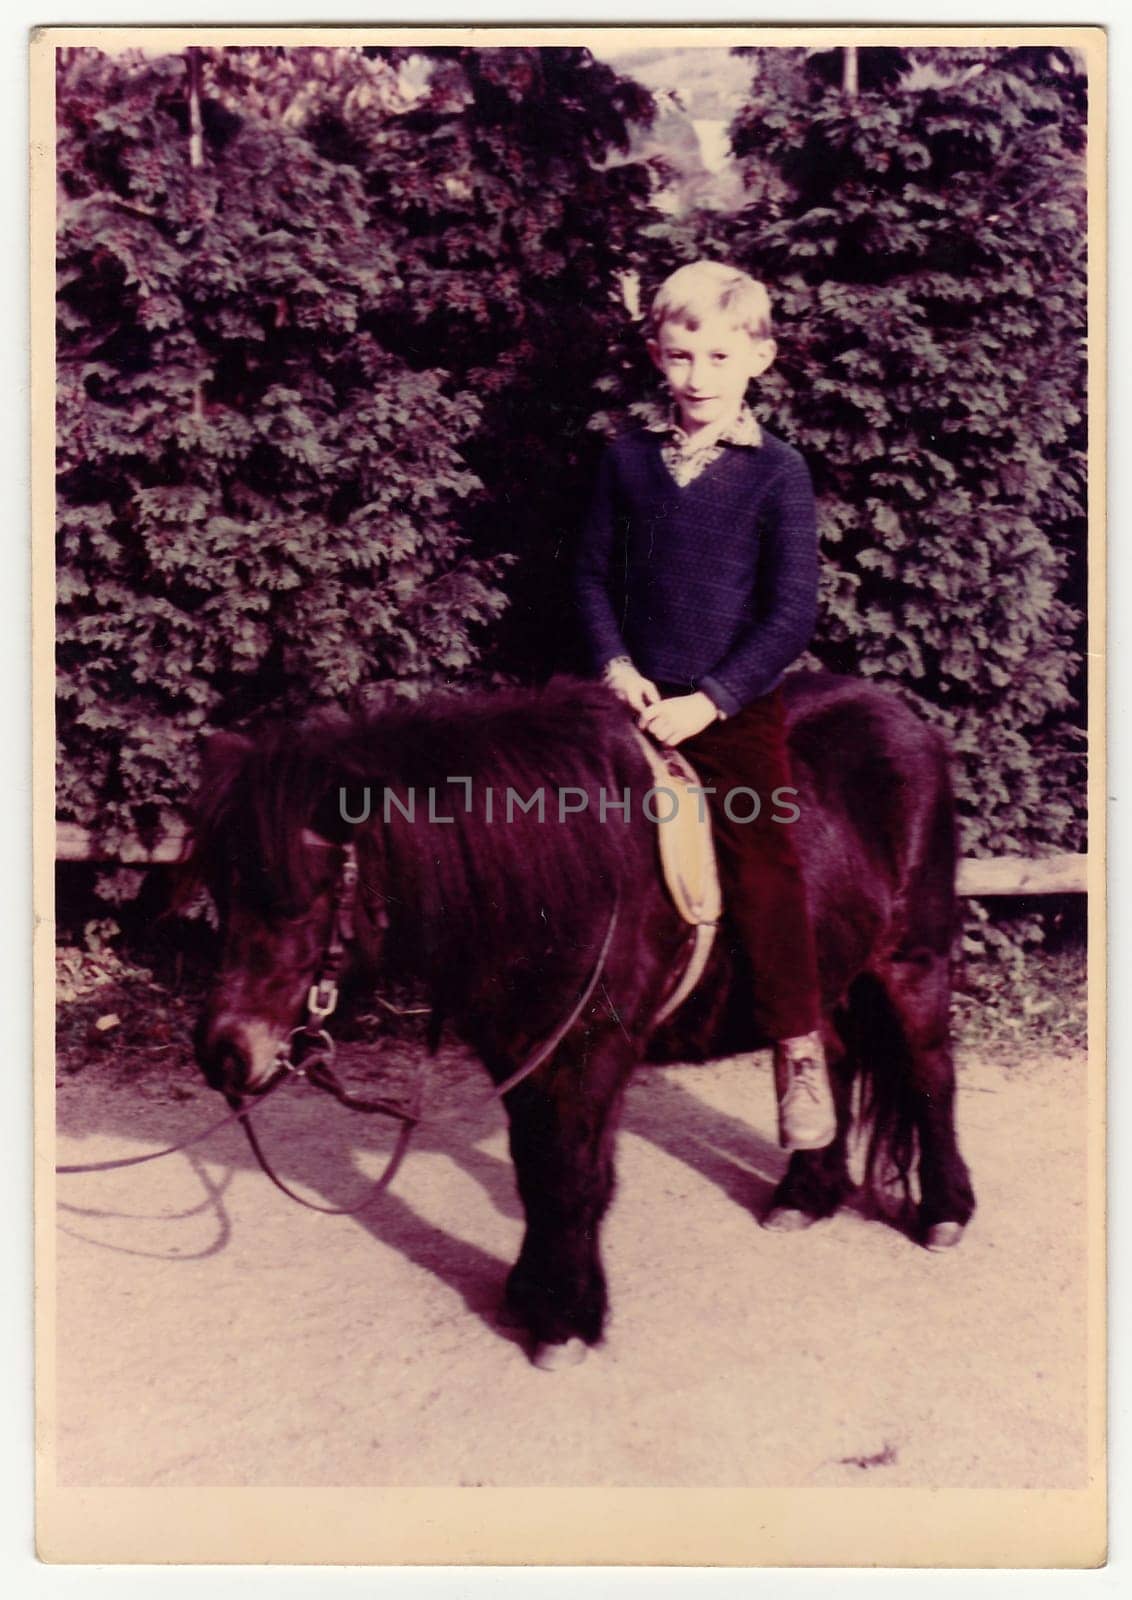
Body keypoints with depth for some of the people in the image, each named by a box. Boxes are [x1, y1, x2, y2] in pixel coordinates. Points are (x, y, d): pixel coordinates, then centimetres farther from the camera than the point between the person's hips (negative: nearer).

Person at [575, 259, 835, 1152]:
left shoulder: (777, 473, -5)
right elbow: (595, 573, 12)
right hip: (638, 704, 4)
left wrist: (711, 700, -14)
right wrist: (616, 664, -5)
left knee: (761, 862, -9)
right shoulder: (628, 460, 6)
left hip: (735, 711, -4)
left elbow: (793, 614, -8)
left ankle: (799, 1052, 4)